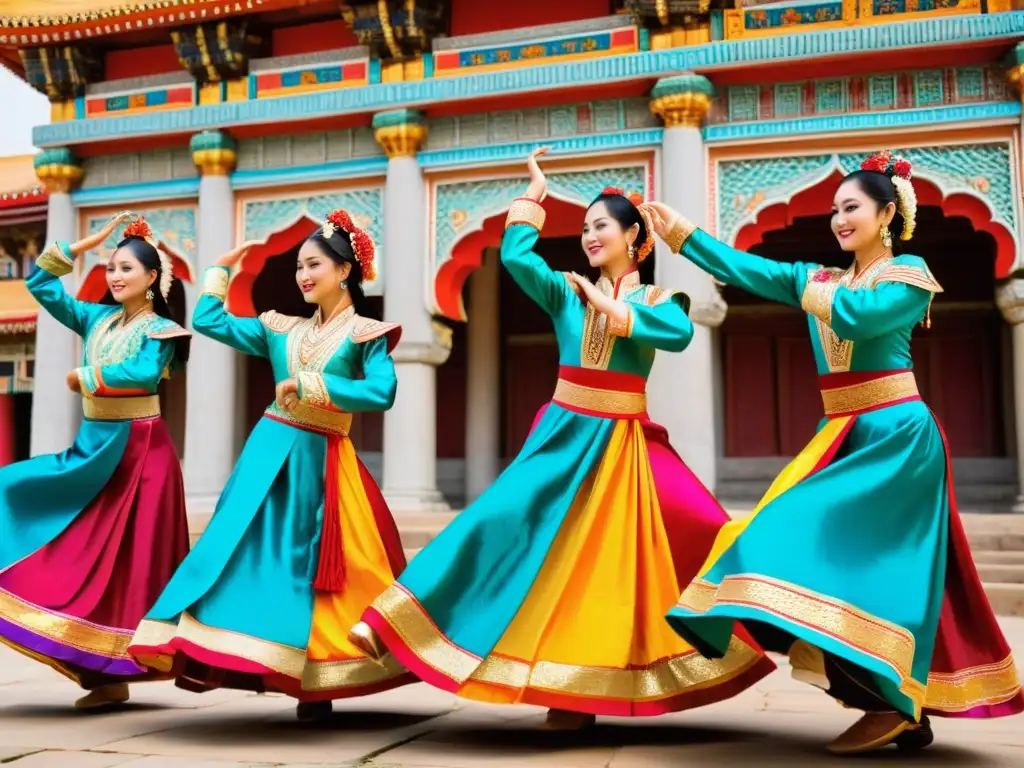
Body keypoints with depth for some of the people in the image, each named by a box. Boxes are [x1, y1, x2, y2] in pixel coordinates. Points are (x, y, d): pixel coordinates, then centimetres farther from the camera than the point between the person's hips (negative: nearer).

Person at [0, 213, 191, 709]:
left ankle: (115, 670, 1)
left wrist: (84, 377, -11)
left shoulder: (160, 330, -5)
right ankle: (104, 672, 8)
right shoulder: (97, 318, 13)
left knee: (130, 557, -4)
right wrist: (88, 243, 7)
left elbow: (145, 373, -23)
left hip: (139, 449, -6)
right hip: (93, 445, 7)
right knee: (87, 552, 3)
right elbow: (41, 285, 15)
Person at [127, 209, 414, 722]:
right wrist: (221, 269, 18)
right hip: (270, 452, 4)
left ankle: (316, 684, 9)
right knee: (251, 549, -3)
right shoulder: (282, 329, 12)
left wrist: (311, 386, -20)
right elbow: (207, 321, 16)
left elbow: (383, 393, -19)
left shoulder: (366, 334, -3)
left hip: (322, 463, -4)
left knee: (314, 566, -1)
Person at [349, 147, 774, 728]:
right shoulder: (569, 293, 9)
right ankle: (391, 626, -11)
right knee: (502, 519, -12)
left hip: (627, 444, 0)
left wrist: (610, 306, -15)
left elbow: (680, 335, -18)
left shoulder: (658, 299, 5)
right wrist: (535, 194, 1)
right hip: (565, 434, 1)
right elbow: (515, 257, -7)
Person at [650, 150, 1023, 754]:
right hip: (846, 436, 7)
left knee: (843, 548, -17)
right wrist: (682, 233, 7)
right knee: (881, 565, 5)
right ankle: (907, 712, 10)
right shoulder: (821, 280, 15)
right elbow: (745, 270, 11)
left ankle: (889, 705, -12)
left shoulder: (910, 274, -4)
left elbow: (858, 317, -22)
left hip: (894, 433, -7)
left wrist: (817, 291, -3)